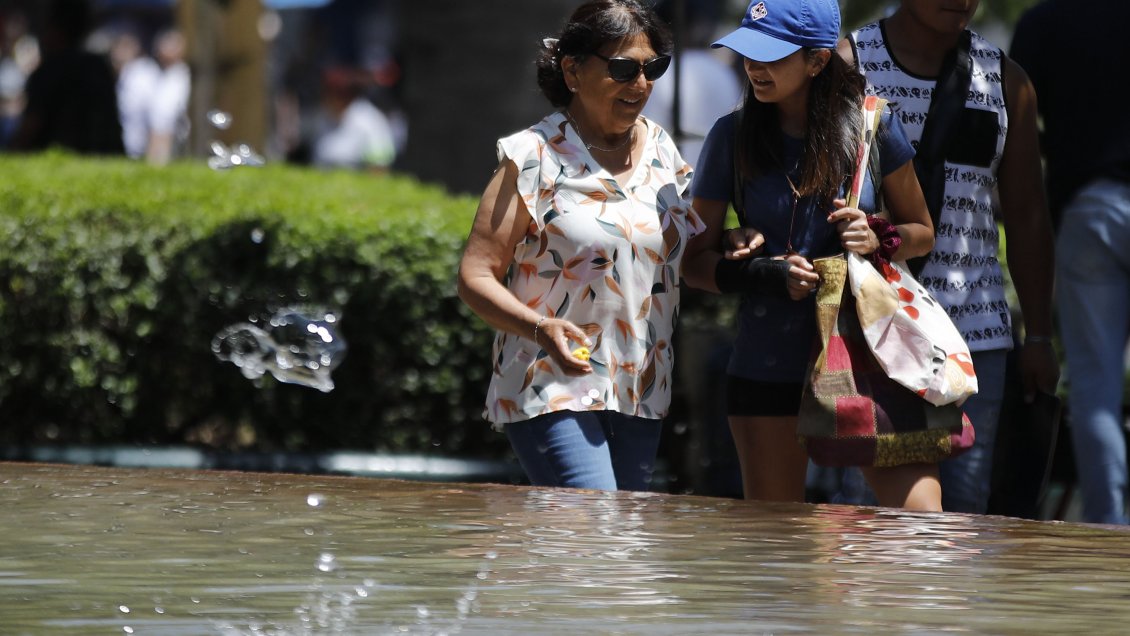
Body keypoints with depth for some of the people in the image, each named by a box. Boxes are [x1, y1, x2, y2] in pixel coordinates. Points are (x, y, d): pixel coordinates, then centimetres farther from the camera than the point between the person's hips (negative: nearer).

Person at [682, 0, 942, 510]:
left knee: (920, 523, -16)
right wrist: (761, 274, -14)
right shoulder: (732, 138, 1)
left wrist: (878, 239, -10)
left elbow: (922, 232, 12)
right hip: (768, 366, 1)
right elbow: (695, 261, 5)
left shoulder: (872, 127, 1)